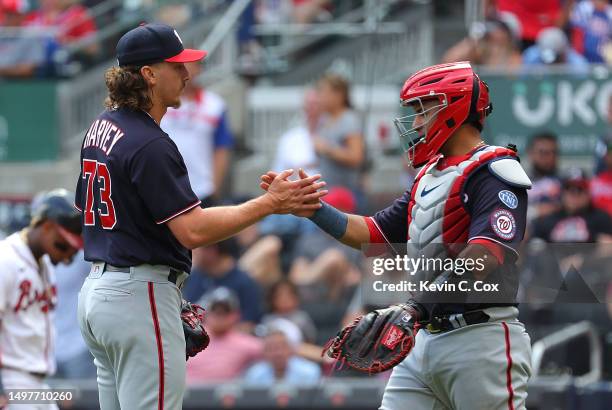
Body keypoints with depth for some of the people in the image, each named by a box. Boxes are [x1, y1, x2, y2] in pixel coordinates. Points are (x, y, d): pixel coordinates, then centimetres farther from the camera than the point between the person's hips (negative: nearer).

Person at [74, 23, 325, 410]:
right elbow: (193, 230, -22)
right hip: (140, 295, -10)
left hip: (95, 288, 10)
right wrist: (270, 203, -19)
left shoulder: (101, 127, 11)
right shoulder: (149, 145, -18)